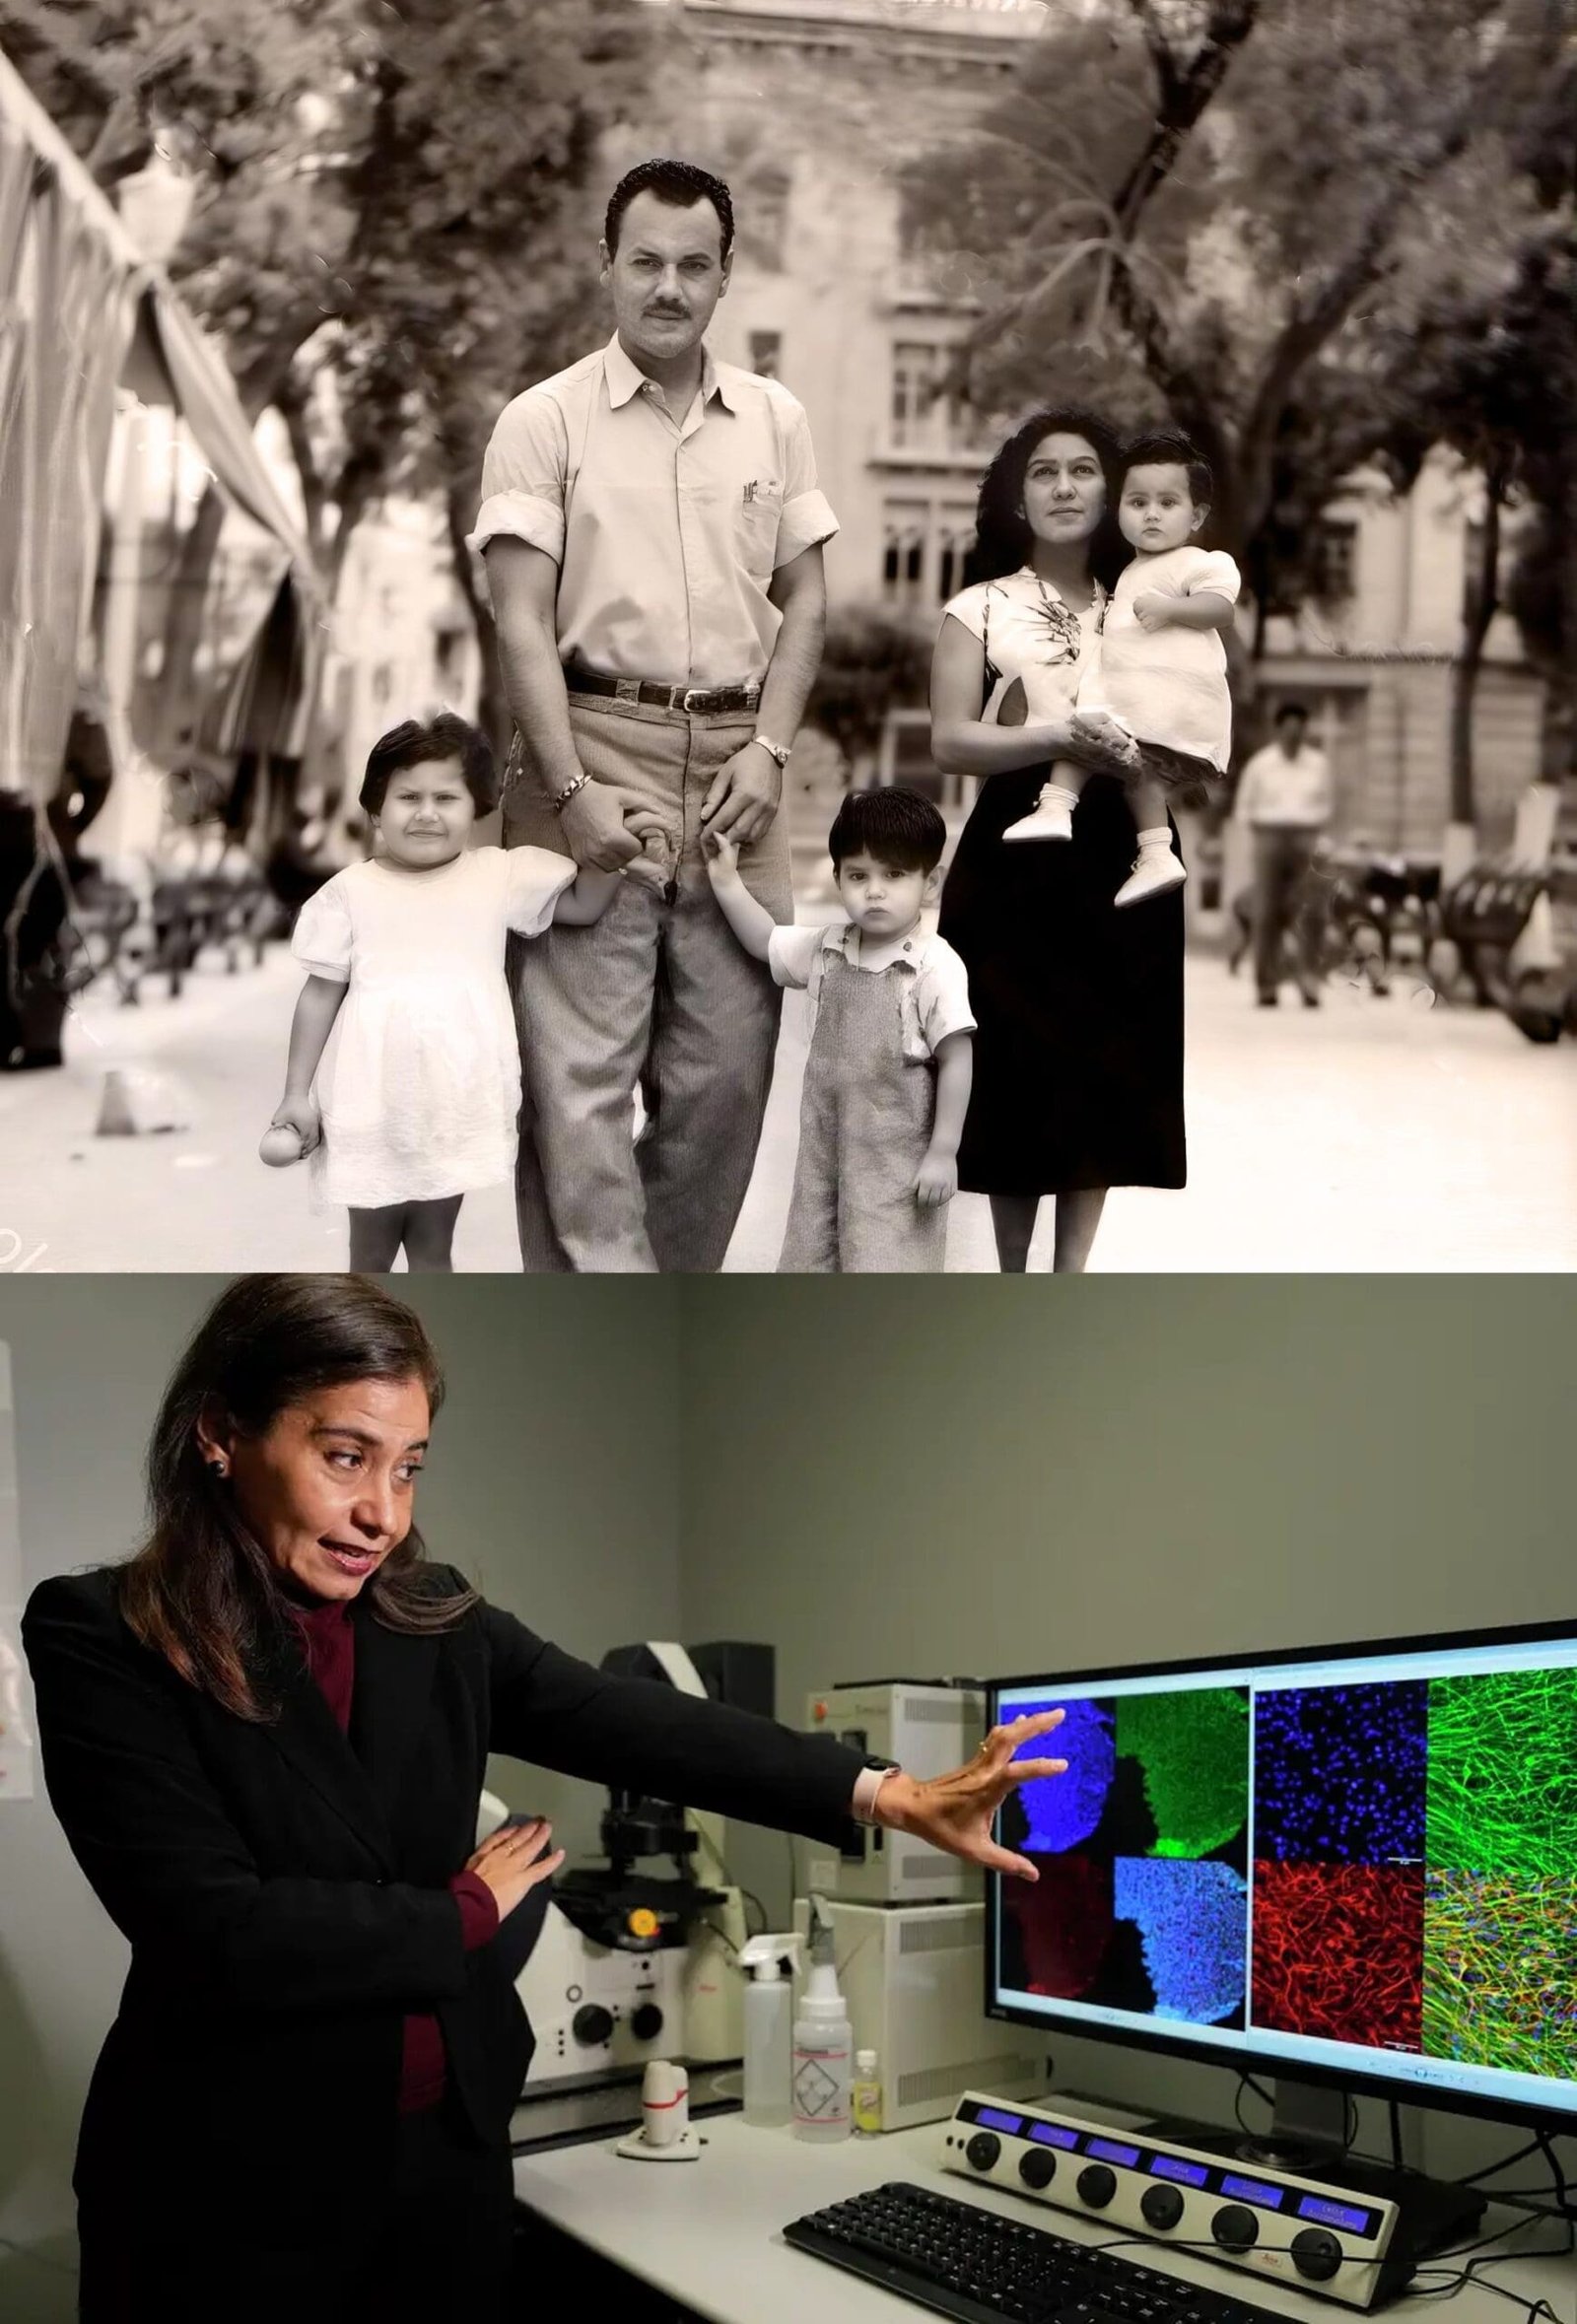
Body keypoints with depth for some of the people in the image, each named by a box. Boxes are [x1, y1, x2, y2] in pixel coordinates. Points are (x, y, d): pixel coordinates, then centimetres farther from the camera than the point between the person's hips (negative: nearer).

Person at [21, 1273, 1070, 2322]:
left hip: (450, 2149, 5)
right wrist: (467, 1912, -11)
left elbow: (633, 1725, -5)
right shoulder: (103, 1640, -15)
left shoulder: (435, 1621, 1)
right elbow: (215, 1933, -23)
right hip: (234, 2181, -5)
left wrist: (893, 1795, -15)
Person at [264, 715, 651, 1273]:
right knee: (370, 1253, 12)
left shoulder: (500, 875, 1)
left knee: (432, 1248, 14)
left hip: (456, 1107, 1)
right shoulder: (351, 891, -3)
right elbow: (321, 994, 2)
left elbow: (584, 903, 2)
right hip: (374, 1107, -1)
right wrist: (297, 1093, 1)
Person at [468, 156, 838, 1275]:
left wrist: (768, 750, 0)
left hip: (733, 765, 4)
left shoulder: (776, 420, 13)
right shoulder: (545, 420, 2)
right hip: (594, 754, -4)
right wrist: (572, 788, -14)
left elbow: (805, 599, 15)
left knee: (727, 1066, 5)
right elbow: (521, 621, -5)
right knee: (580, 1070, -7)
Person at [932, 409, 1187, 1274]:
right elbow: (950, 742, -8)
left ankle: (1072, 1274, 8)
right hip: (1016, 860, -2)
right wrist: (1057, 737, -22)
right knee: (1020, 1063, -1)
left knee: (1110, 1065, 1)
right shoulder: (981, 609, 5)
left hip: (1120, 858, 3)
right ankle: (1011, 1276, 12)